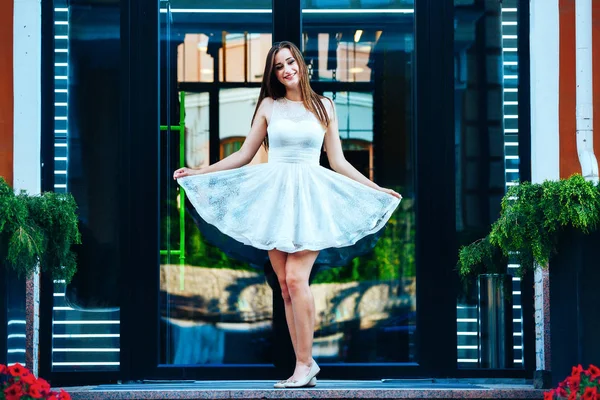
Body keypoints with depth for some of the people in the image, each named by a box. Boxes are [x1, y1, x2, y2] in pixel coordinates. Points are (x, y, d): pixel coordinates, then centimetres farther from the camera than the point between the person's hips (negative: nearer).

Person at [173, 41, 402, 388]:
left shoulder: (324, 107, 7)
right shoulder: (269, 106, 9)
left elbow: (338, 163, 10)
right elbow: (244, 155, 12)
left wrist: (376, 188, 6)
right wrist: (200, 172, 9)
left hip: (309, 196, -2)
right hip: (274, 194, 2)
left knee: (296, 279, -17)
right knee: (286, 287, 0)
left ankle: (305, 364, -9)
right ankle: (306, 365, 6)